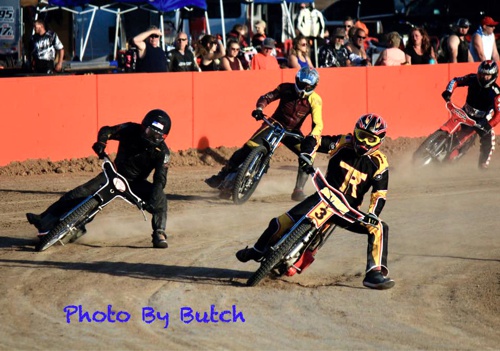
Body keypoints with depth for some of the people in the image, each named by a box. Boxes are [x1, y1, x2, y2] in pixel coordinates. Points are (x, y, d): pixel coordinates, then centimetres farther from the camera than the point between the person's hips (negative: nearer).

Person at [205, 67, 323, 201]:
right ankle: (221, 177, -5)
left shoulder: (315, 100, -14)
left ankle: (298, 190, -15)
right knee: (248, 148, -16)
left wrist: (312, 137, -43)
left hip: (292, 131, 1)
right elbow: (266, 97, -6)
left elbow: (318, 124, -22)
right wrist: (259, 108, -28)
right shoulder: (286, 88, -12)